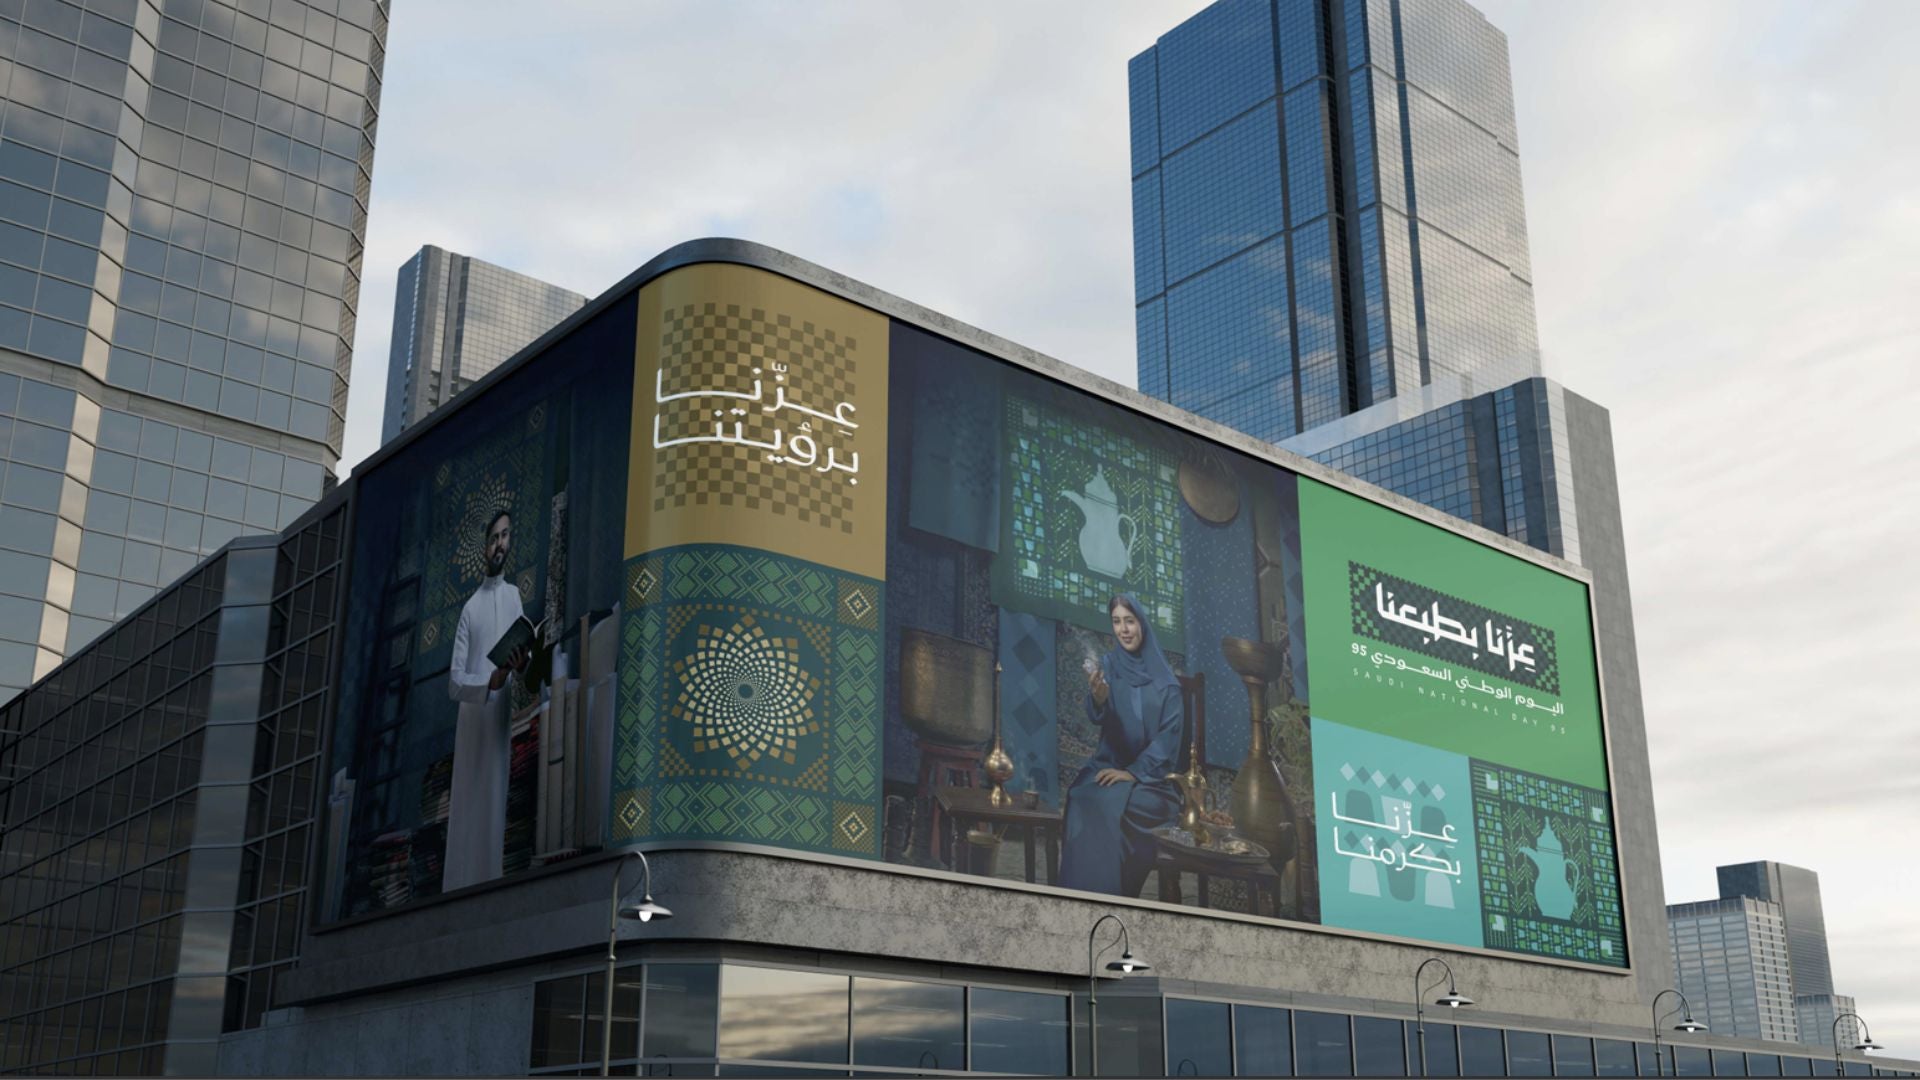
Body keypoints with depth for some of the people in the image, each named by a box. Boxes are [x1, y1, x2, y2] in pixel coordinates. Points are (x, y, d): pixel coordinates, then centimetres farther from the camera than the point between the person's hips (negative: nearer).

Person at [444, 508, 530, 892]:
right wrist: (490, 681, -21)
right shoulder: (470, 608, 7)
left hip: (501, 728, 1)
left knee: (495, 824, 2)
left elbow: (527, 661, 5)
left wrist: (523, 665, -19)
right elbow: (453, 681, -2)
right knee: (465, 824, 1)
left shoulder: (515, 595, 9)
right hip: (471, 731, 0)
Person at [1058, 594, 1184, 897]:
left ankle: (1111, 896, -23)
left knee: (1110, 805, -33)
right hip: (1109, 765, 1)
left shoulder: (1164, 677, 3)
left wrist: (1134, 772, -18)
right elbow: (1096, 717, -12)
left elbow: (1170, 732, -5)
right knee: (1083, 799, -32)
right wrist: (1098, 698, -38)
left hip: (1151, 775, -1)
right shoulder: (1107, 666, 5)